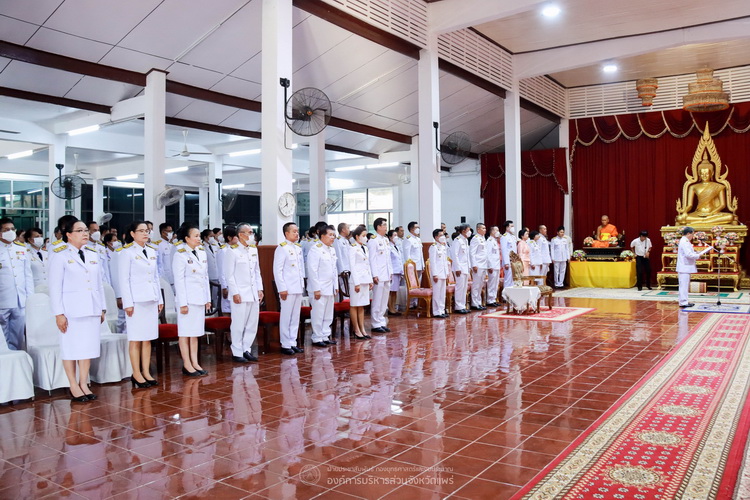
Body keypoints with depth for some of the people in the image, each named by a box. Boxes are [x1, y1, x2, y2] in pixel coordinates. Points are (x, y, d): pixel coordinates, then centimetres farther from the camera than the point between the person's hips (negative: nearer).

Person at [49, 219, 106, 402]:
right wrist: (58, 313, -11)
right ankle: (74, 386, 12)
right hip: (71, 309, -5)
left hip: (92, 309, 5)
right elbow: (55, 286, -7)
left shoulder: (93, 255, 12)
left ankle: (84, 384, 17)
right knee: (71, 347, 2)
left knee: (88, 346, 7)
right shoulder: (61, 256, -4)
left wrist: (102, 308, 11)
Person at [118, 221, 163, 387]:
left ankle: (146, 372, 16)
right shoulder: (126, 252, -5)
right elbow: (123, 279, -9)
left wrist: (160, 299, 12)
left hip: (151, 300, 6)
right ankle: (136, 374, 9)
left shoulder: (151, 251, 13)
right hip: (136, 300, -6)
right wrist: (128, 303, -13)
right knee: (136, 339, 1)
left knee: (148, 338, 9)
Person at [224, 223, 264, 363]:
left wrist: (260, 289, 10)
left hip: (253, 293, 7)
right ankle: (237, 352, 10)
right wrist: (235, 292, -13)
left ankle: (246, 349, 22)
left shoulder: (254, 249, 11)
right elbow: (229, 274, -10)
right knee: (239, 324, -1)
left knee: (252, 324, 10)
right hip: (240, 293, -6)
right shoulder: (233, 251, -8)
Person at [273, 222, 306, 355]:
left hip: (298, 288, 7)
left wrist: (302, 284, 13)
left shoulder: (298, 248, 13)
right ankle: (285, 345, 7)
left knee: (295, 317, 11)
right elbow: (277, 270, -13)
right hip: (288, 288, -7)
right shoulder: (282, 248, -9)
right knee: (286, 316, -1)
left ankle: (293, 343, 19)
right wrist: (282, 288, -16)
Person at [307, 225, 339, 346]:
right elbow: (312, 270, -16)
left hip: (330, 288, 9)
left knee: (328, 315, 13)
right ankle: (317, 339, 6)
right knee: (318, 315, -3)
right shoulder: (316, 250, -12)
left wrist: (336, 286, 15)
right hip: (319, 288, -8)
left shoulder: (332, 250, 14)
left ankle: (325, 336, 23)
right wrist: (316, 289, -18)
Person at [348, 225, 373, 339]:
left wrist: (370, 280, 13)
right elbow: (352, 266, -13)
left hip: (365, 279, 8)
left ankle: (362, 329, 16)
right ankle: (356, 330, 7)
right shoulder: (353, 249, -9)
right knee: (354, 305, 2)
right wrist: (356, 283, -16)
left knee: (362, 306, 11)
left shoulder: (365, 248, 13)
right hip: (356, 279, -7)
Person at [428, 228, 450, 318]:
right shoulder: (434, 247, -10)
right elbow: (432, 261, -15)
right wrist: (434, 274, -19)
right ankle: (436, 312, -1)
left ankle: (442, 311, 17)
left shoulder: (444, 247, 16)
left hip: (443, 273, 8)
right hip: (437, 274, -8)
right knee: (437, 293, -5)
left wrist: (447, 274, 16)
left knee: (443, 293, 11)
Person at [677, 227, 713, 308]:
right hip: (684, 267, -11)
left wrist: (697, 252, 9)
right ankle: (683, 302, -5)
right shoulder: (684, 242, -17)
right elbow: (689, 255, -23)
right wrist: (699, 255, -11)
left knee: (685, 285, 13)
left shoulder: (685, 241, 16)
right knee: (684, 285, -7)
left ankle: (684, 301, 18)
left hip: (686, 267, 11)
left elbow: (689, 253, 21)